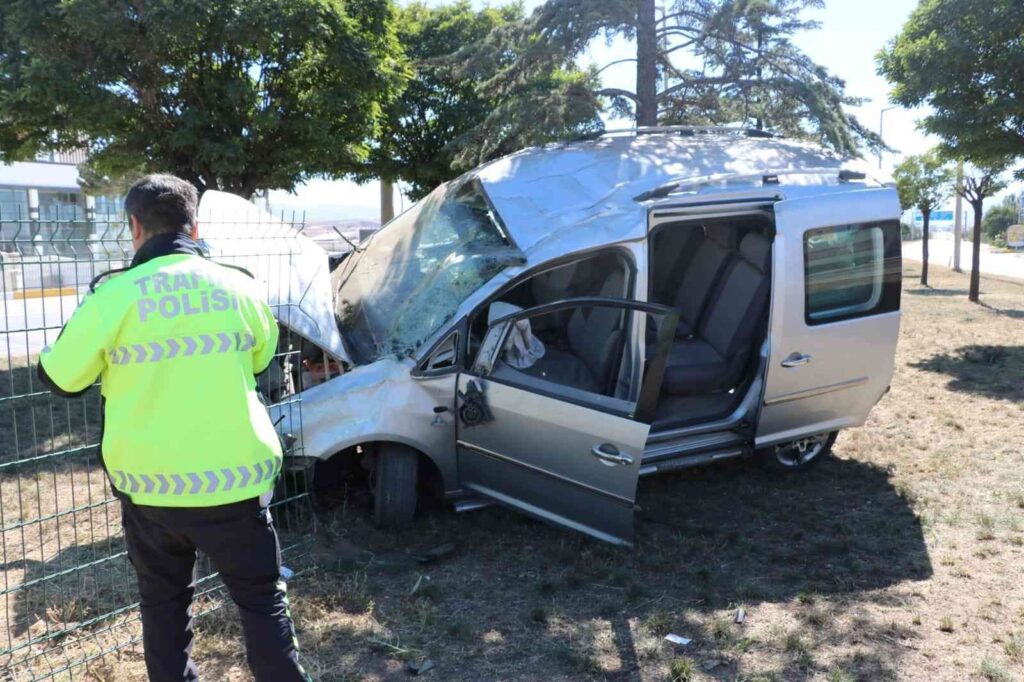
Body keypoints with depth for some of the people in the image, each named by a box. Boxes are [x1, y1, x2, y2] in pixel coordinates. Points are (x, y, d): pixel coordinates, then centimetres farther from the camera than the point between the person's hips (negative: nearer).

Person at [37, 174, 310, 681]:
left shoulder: (114, 295, -10)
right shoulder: (239, 287, -2)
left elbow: (60, 377, 2)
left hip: (150, 482, 0)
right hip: (232, 480, 1)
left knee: (163, 603, 20)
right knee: (261, 600, 12)